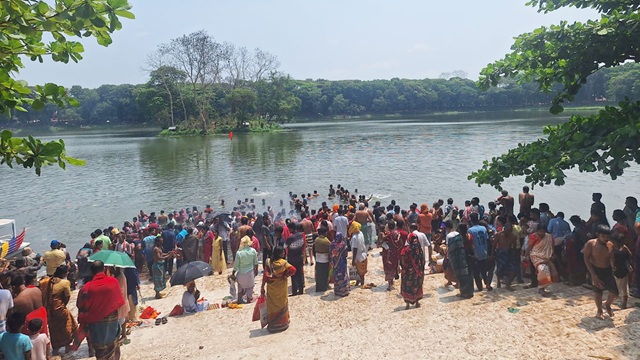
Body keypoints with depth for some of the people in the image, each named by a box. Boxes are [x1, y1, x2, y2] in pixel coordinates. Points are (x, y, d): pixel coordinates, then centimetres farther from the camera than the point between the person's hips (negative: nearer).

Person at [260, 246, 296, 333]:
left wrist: (262, 287, -7)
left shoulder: (269, 262, -11)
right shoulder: (283, 262, -16)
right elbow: (293, 269, -25)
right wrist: (286, 276, -10)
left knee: (272, 305, 13)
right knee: (281, 304, 16)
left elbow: (265, 275, -13)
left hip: (271, 288, 1)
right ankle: (282, 323, 27)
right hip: (281, 288, -1)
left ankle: (272, 325, 21)